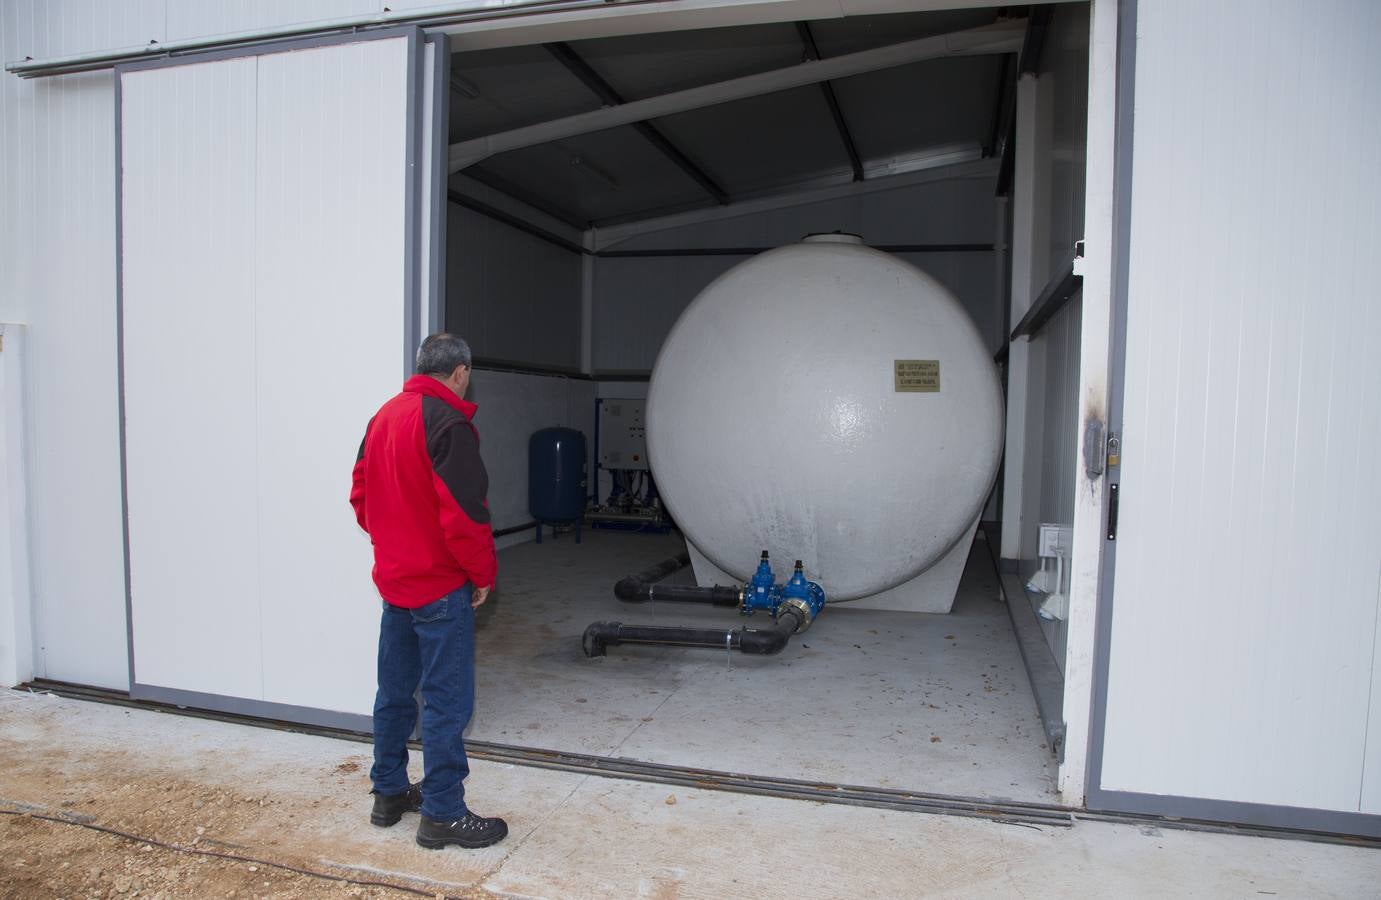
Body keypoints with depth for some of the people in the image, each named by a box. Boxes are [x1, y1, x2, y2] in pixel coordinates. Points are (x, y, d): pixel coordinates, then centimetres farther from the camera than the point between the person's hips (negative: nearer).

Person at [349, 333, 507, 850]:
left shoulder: (383, 417, 9)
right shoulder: (448, 423, -18)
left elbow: (361, 496, 14)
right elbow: (463, 514, -22)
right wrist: (483, 574, -9)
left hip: (392, 579, 9)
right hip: (440, 586, -9)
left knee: (395, 691, 18)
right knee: (447, 701, 0)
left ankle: (389, 793, 30)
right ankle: (442, 814, 9)